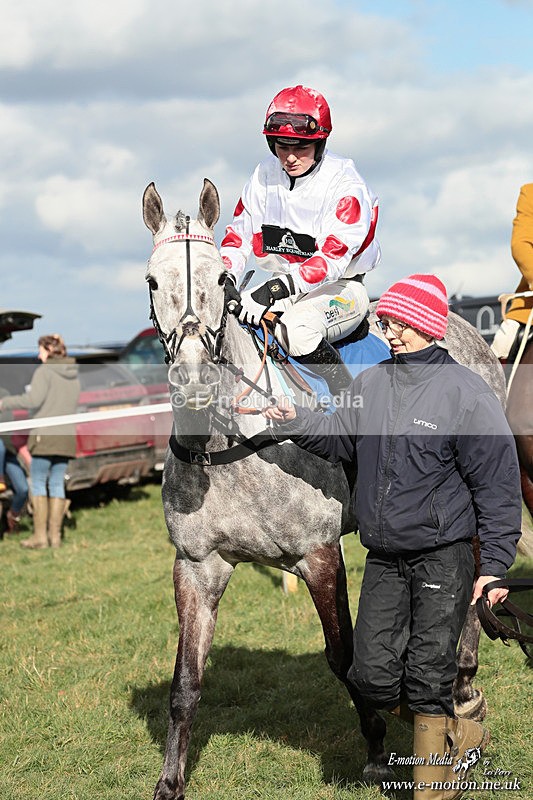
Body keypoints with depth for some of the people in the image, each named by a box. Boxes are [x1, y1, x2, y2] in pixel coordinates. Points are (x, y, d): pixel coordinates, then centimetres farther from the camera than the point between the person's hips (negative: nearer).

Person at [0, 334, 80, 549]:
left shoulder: (44, 372, -8)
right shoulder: (73, 375, 15)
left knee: (38, 484, 0)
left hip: (46, 435, -6)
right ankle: (55, 535, 6)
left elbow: (34, 399, -20)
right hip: (67, 436, 6)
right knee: (57, 485, 8)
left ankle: (40, 535, -3)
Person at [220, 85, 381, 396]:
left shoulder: (345, 184, -15)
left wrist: (278, 288, -36)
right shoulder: (265, 175, 3)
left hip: (340, 289, -6)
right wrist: (225, 279, -11)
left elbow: (334, 256, -25)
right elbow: (240, 233, 9)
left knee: (296, 329, -36)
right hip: (281, 286, 6)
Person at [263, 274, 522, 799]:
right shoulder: (370, 384, 5)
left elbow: (498, 486, -9)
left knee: (426, 678, -3)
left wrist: (494, 565, -12)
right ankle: (457, 736, 28)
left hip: (443, 561, -6)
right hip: (383, 561, 6)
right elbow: (339, 439, 19)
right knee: (372, 675, 4)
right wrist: (295, 421, -1)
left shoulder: (465, 393, -11)